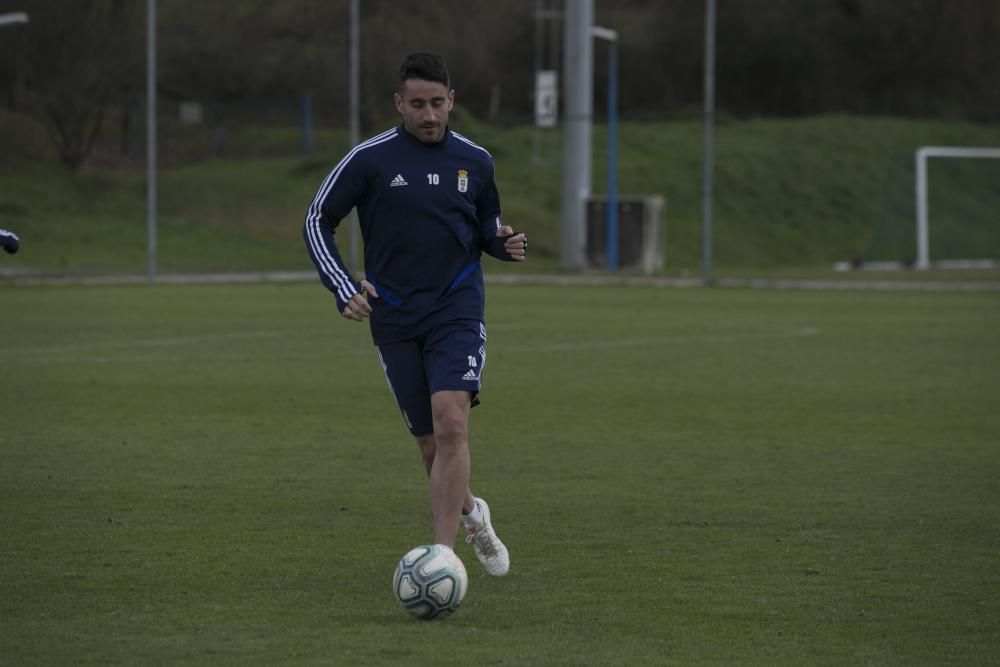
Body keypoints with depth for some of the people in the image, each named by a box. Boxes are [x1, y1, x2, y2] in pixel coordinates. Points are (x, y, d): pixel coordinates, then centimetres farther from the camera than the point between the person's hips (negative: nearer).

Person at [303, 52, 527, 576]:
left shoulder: (474, 161, 4)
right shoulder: (370, 159, -4)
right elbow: (317, 221, 1)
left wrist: (505, 243, -5)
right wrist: (343, 289, -11)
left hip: (457, 311, 0)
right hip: (395, 318, 0)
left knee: (451, 421, -21)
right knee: (430, 443, 5)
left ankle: (444, 554, -23)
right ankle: (470, 513, 37)